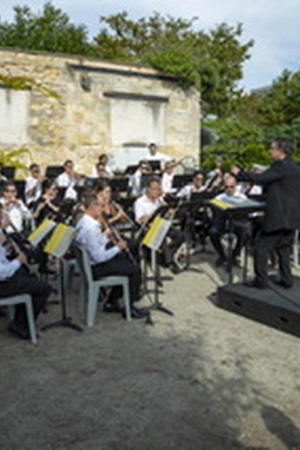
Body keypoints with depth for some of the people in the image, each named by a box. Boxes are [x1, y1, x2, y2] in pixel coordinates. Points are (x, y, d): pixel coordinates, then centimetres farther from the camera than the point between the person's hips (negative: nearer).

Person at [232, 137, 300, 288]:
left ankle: (261, 280, 4)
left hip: (278, 216, -9)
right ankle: (286, 280, 22)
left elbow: (260, 178, -21)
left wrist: (239, 173, -11)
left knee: (261, 246, 0)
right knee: (283, 247, 18)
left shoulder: (282, 166, -16)